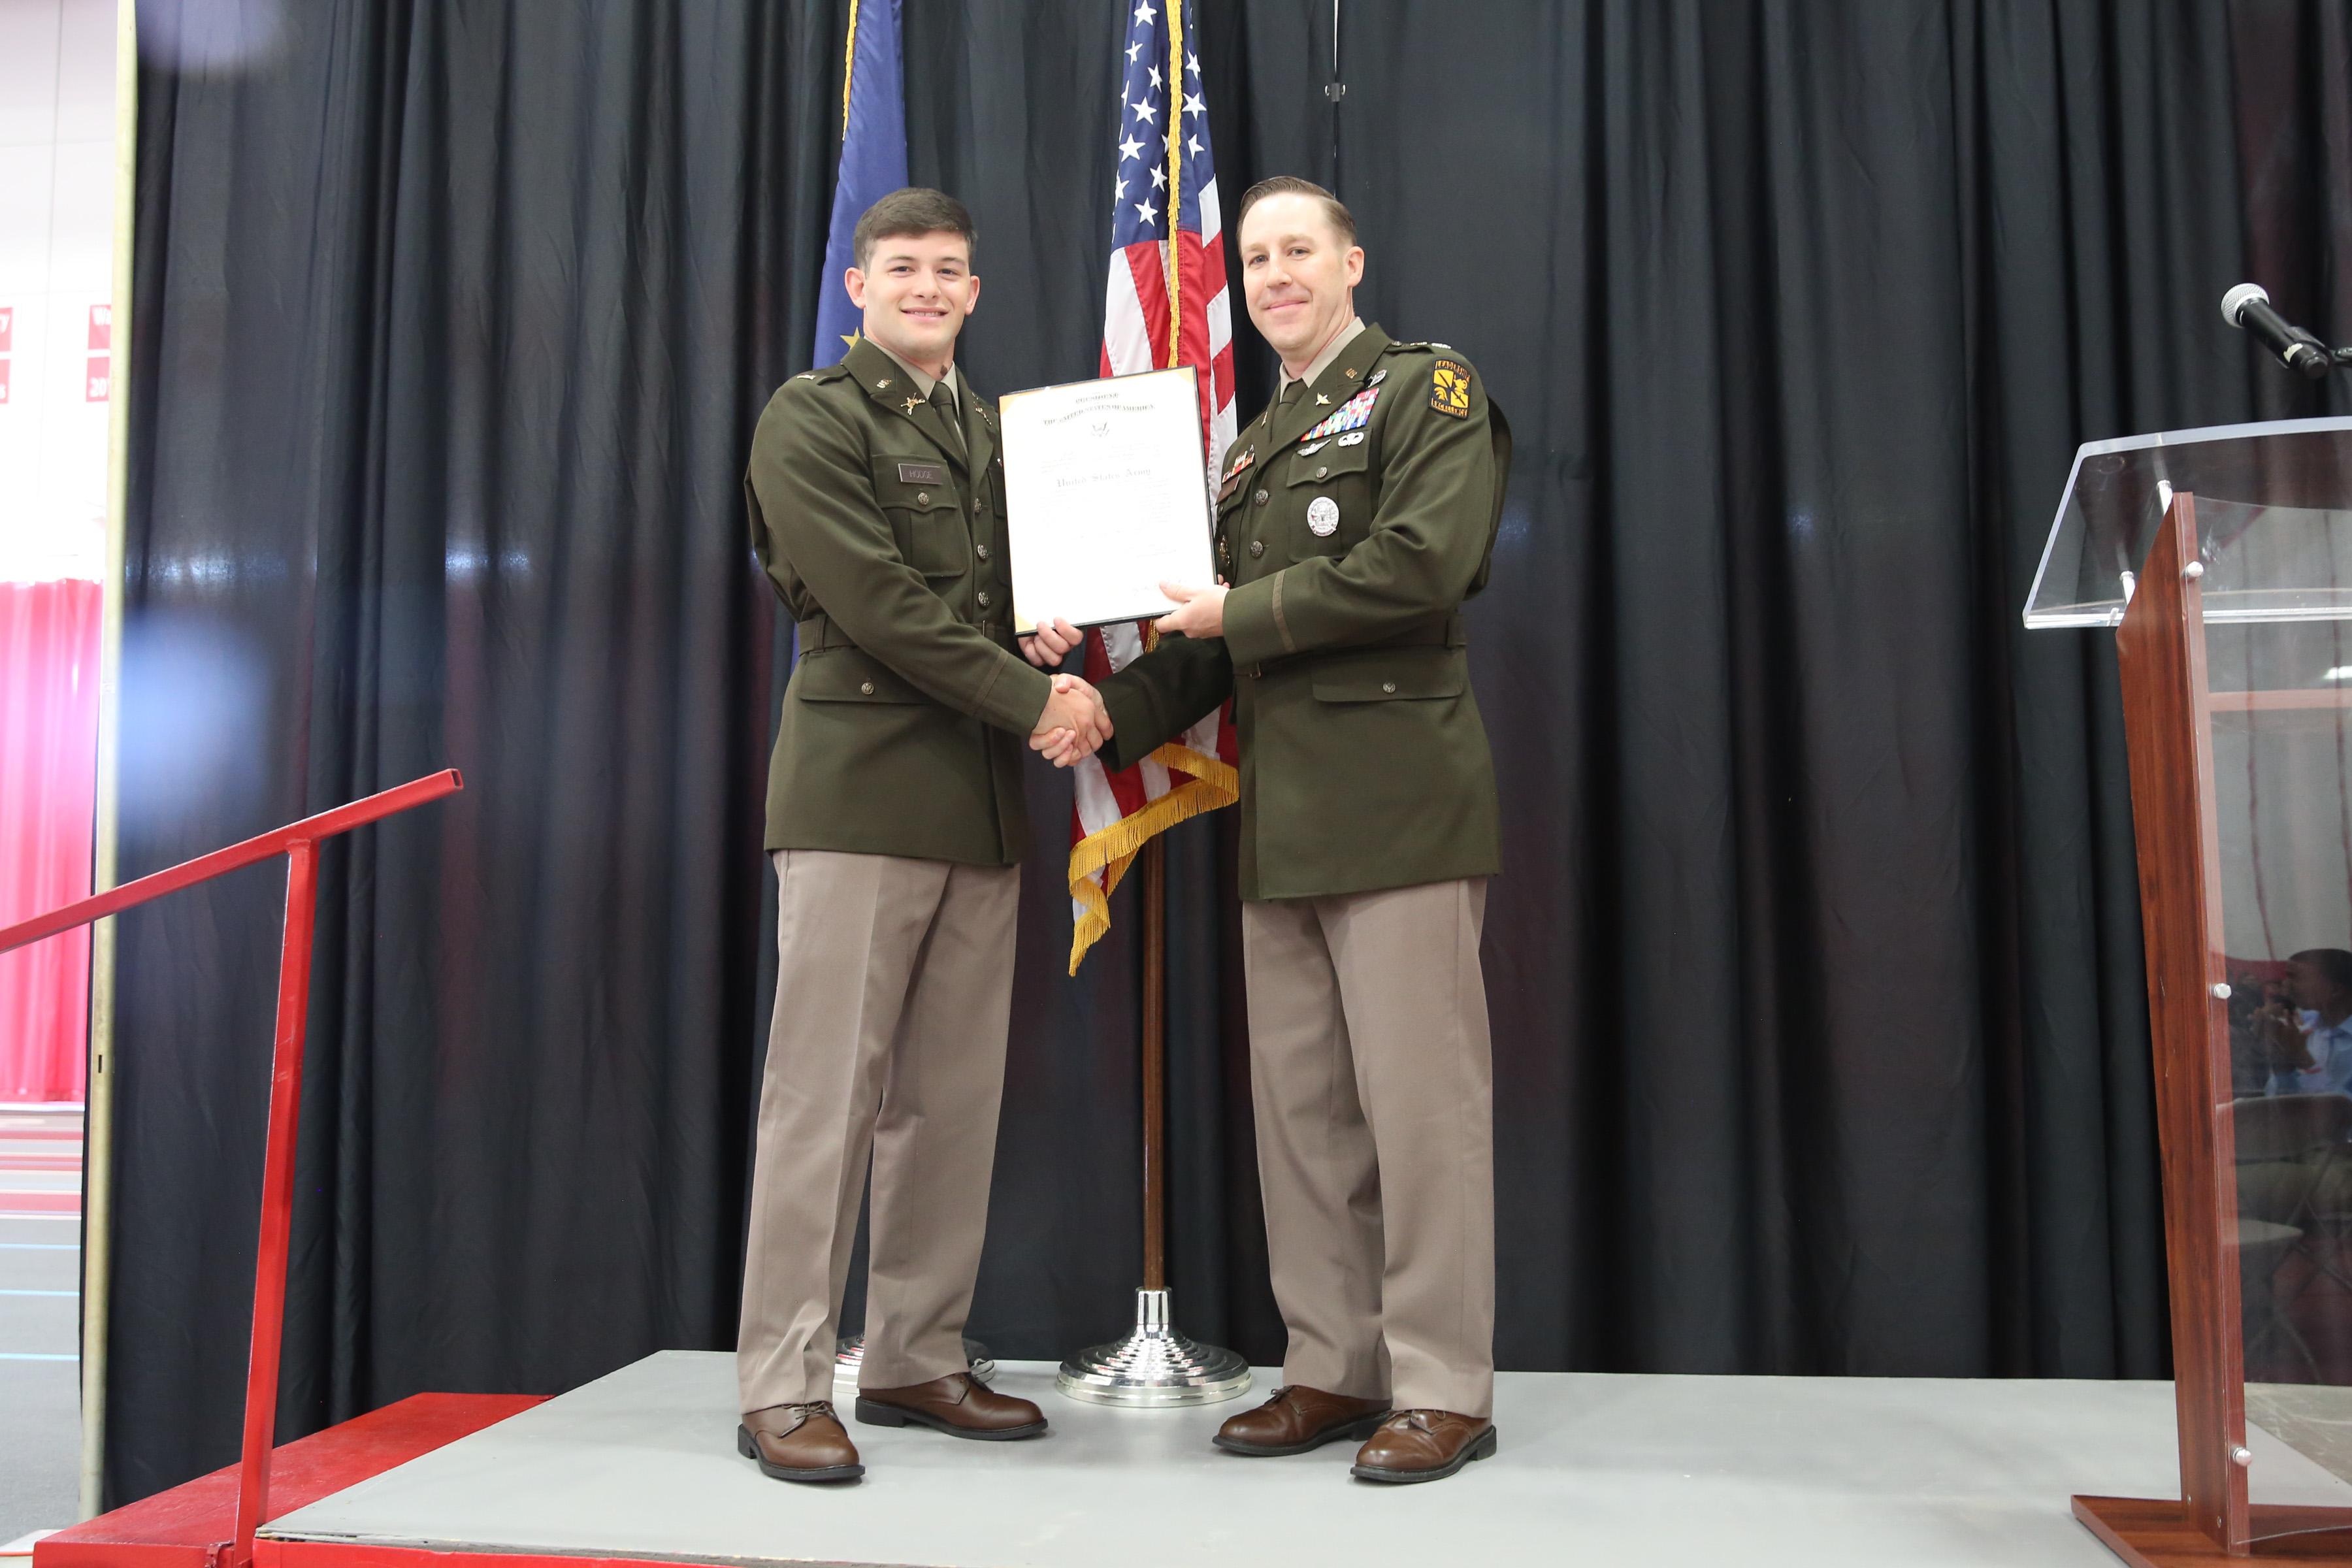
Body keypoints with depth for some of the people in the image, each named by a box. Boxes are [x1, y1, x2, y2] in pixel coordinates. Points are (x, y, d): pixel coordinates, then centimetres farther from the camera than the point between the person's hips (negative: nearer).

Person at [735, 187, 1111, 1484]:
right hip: (861, 789, -6)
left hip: (981, 800, 7)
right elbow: (877, 600, -11)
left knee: (954, 1100, 8)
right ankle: (782, 1386, 4)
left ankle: (916, 1359, 19)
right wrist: (1033, 699, -11)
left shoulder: (994, 430, 21)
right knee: (825, 1095, -5)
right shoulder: (811, 417, 1)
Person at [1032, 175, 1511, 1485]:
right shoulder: (1257, 443, 24)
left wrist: (1243, 611, -9)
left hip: (1396, 802, -8)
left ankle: (1447, 1389, 8)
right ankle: (1336, 1369, 22)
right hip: (1283, 820, 8)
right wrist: (1109, 713, 7)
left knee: (1419, 1098, -4)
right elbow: (1224, 638, 22)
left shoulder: (1426, 387, 2)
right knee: (1299, 1103, 10)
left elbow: (1425, 563, -15)